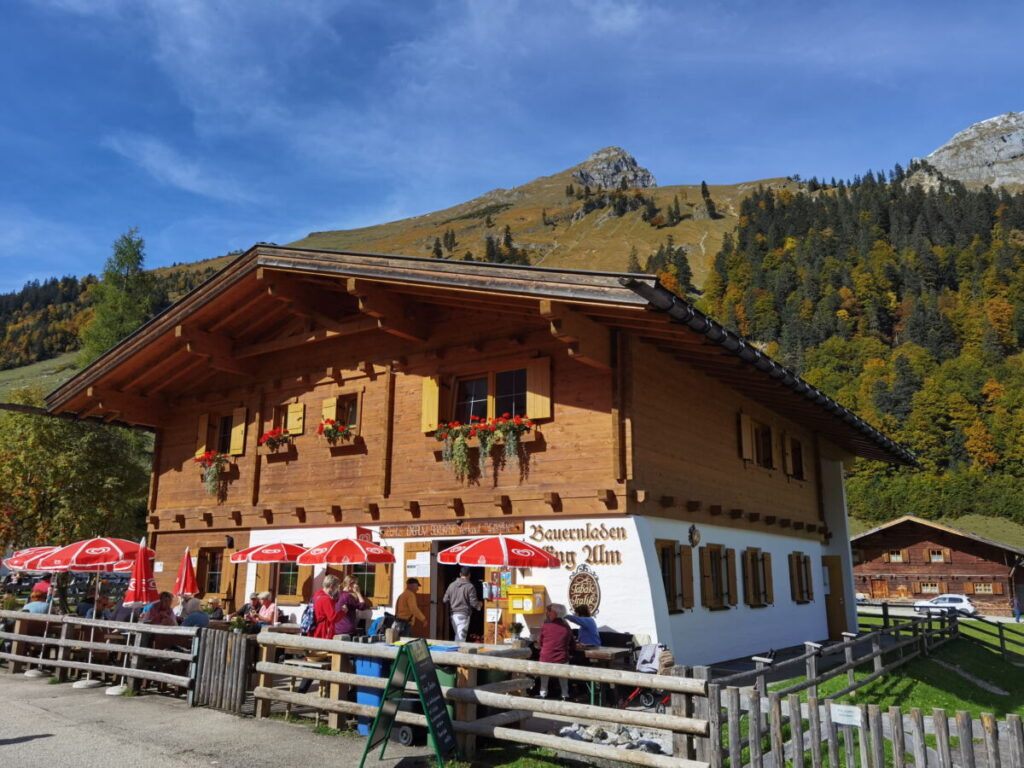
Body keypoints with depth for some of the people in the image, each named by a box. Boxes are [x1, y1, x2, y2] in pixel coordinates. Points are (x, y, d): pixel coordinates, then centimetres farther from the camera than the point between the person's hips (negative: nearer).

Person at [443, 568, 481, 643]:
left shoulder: (452, 585, 5)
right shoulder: (470, 586, -9)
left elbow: (445, 600, 5)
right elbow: (473, 602, -11)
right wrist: (479, 605, 11)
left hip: (453, 614, 5)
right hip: (464, 614, -5)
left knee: (457, 635, 17)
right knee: (461, 636, -4)